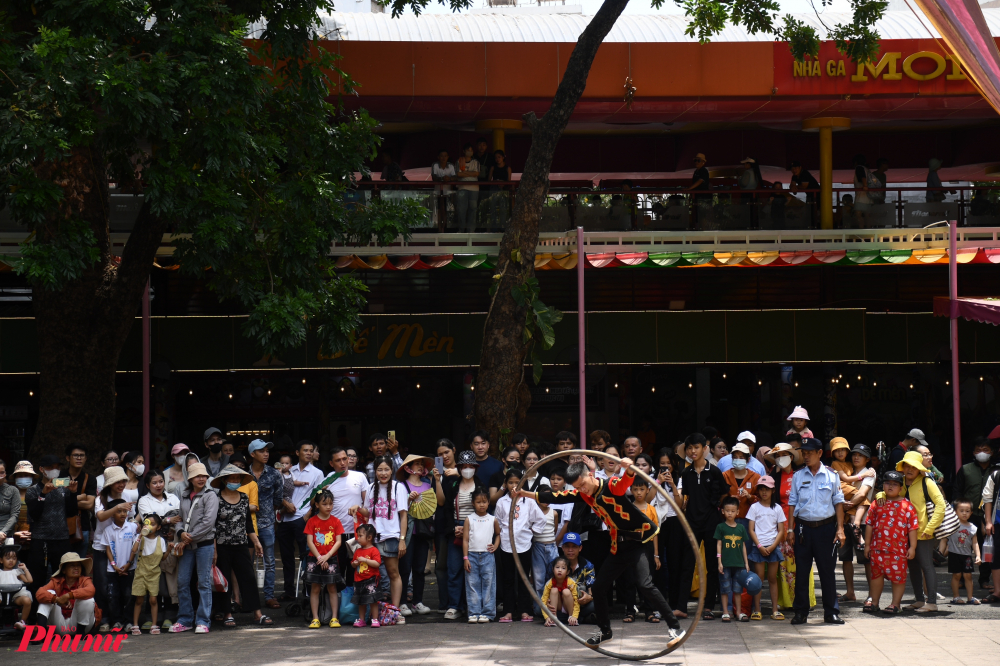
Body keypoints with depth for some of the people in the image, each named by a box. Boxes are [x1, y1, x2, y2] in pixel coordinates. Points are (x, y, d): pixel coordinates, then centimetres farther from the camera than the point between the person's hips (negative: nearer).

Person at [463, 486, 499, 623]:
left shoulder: (492, 520, 6)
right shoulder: (469, 520, 4)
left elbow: (498, 534, 21)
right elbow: (465, 539, 2)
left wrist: (495, 546, 3)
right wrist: (465, 558, -4)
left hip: (487, 556, 0)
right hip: (472, 555, 0)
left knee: (488, 584, -1)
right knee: (472, 585, 0)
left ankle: (487, 613, 3)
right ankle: (474, 613, 4)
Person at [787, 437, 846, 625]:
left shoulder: (831, 476, 2)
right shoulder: (798, 476, 6)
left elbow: (838, 503, 5)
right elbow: (793, 503, 9)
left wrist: (840, 529, -1)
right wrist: (791, 529, 3)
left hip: (826, 527, -1)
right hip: (803, 527, 1)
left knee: (828, 570, 2)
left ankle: (831, 612, 9)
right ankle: (800, 612, 11)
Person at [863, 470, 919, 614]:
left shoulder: (907, 506, -1)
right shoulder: (877, 504, 8)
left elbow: (913, 528, -2)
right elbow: (869, 524, 11)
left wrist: (912, 547, -6)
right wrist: (867, 545, 8)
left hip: (898, 549, -3)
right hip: (877, 548, 3)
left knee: (898, 577, 2)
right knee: (876, 575, 11)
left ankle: (895, 604, 12)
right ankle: (874, 602, 22)